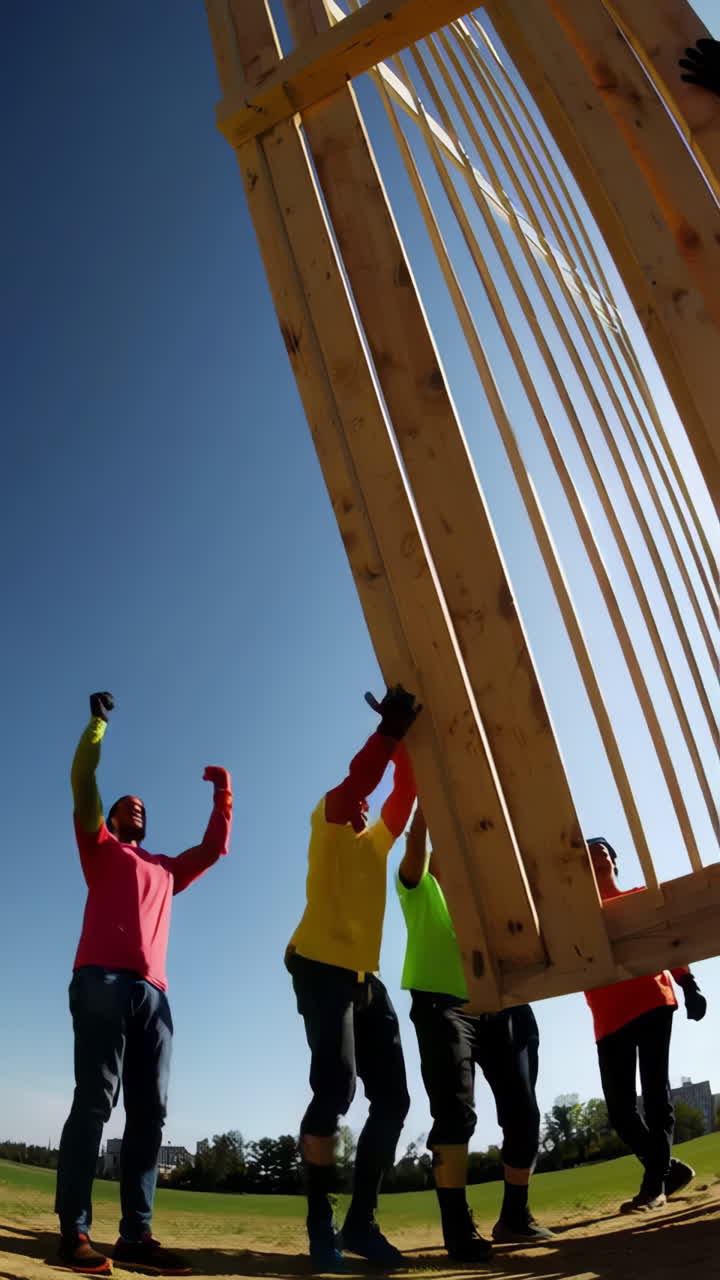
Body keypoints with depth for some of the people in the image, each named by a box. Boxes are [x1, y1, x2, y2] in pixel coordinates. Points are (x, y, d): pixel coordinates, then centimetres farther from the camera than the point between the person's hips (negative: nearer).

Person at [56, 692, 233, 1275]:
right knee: (95, 1100, -12)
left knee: (150, 1112, -3)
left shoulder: (166, 870, 31)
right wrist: (99, 719, 11)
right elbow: (83, 779, 11)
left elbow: (215, 847, 38)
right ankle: (75, 1232, -10)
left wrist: (224, 794, 34)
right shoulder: (99, 848, 19)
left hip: (153, 993, 5)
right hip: (102, 981, -5)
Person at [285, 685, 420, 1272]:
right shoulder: (327, 824, 4)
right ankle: (321, 1223, -2)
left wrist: (403, 734, 1)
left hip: (367, 977, 7)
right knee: (335, 1088, -17)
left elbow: (406, 791, 8)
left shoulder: (379, 841, 21)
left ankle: (361, 1221, 14)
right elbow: (354, 782, -17)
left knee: (392, 1099, 3)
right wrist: (388, 727, -23)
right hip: (322, 968, -7)